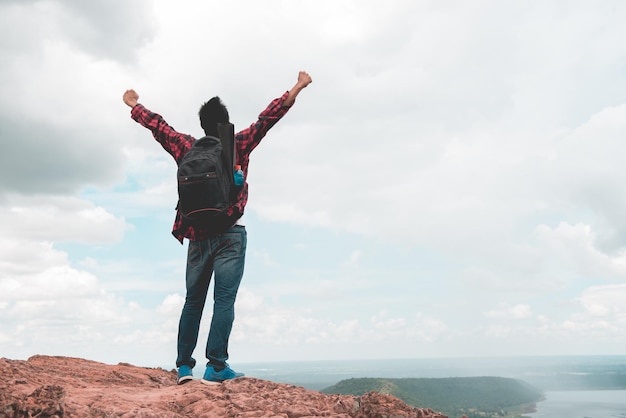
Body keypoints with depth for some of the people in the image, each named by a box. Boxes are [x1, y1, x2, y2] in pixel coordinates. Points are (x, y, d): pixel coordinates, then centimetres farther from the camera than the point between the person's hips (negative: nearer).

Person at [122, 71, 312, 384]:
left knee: (193, 301, 11)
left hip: (198, 236, 4)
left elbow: (158, 125, 19)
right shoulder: (238, 146, -1)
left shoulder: (186, 148, 8)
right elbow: (267, 119, -1)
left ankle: (184, 366, 13)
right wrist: (298, 87, 3)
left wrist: (133, 104, 35)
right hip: (229, 235, -4)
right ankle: (216, 366, -7)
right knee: (224, 300, -4)